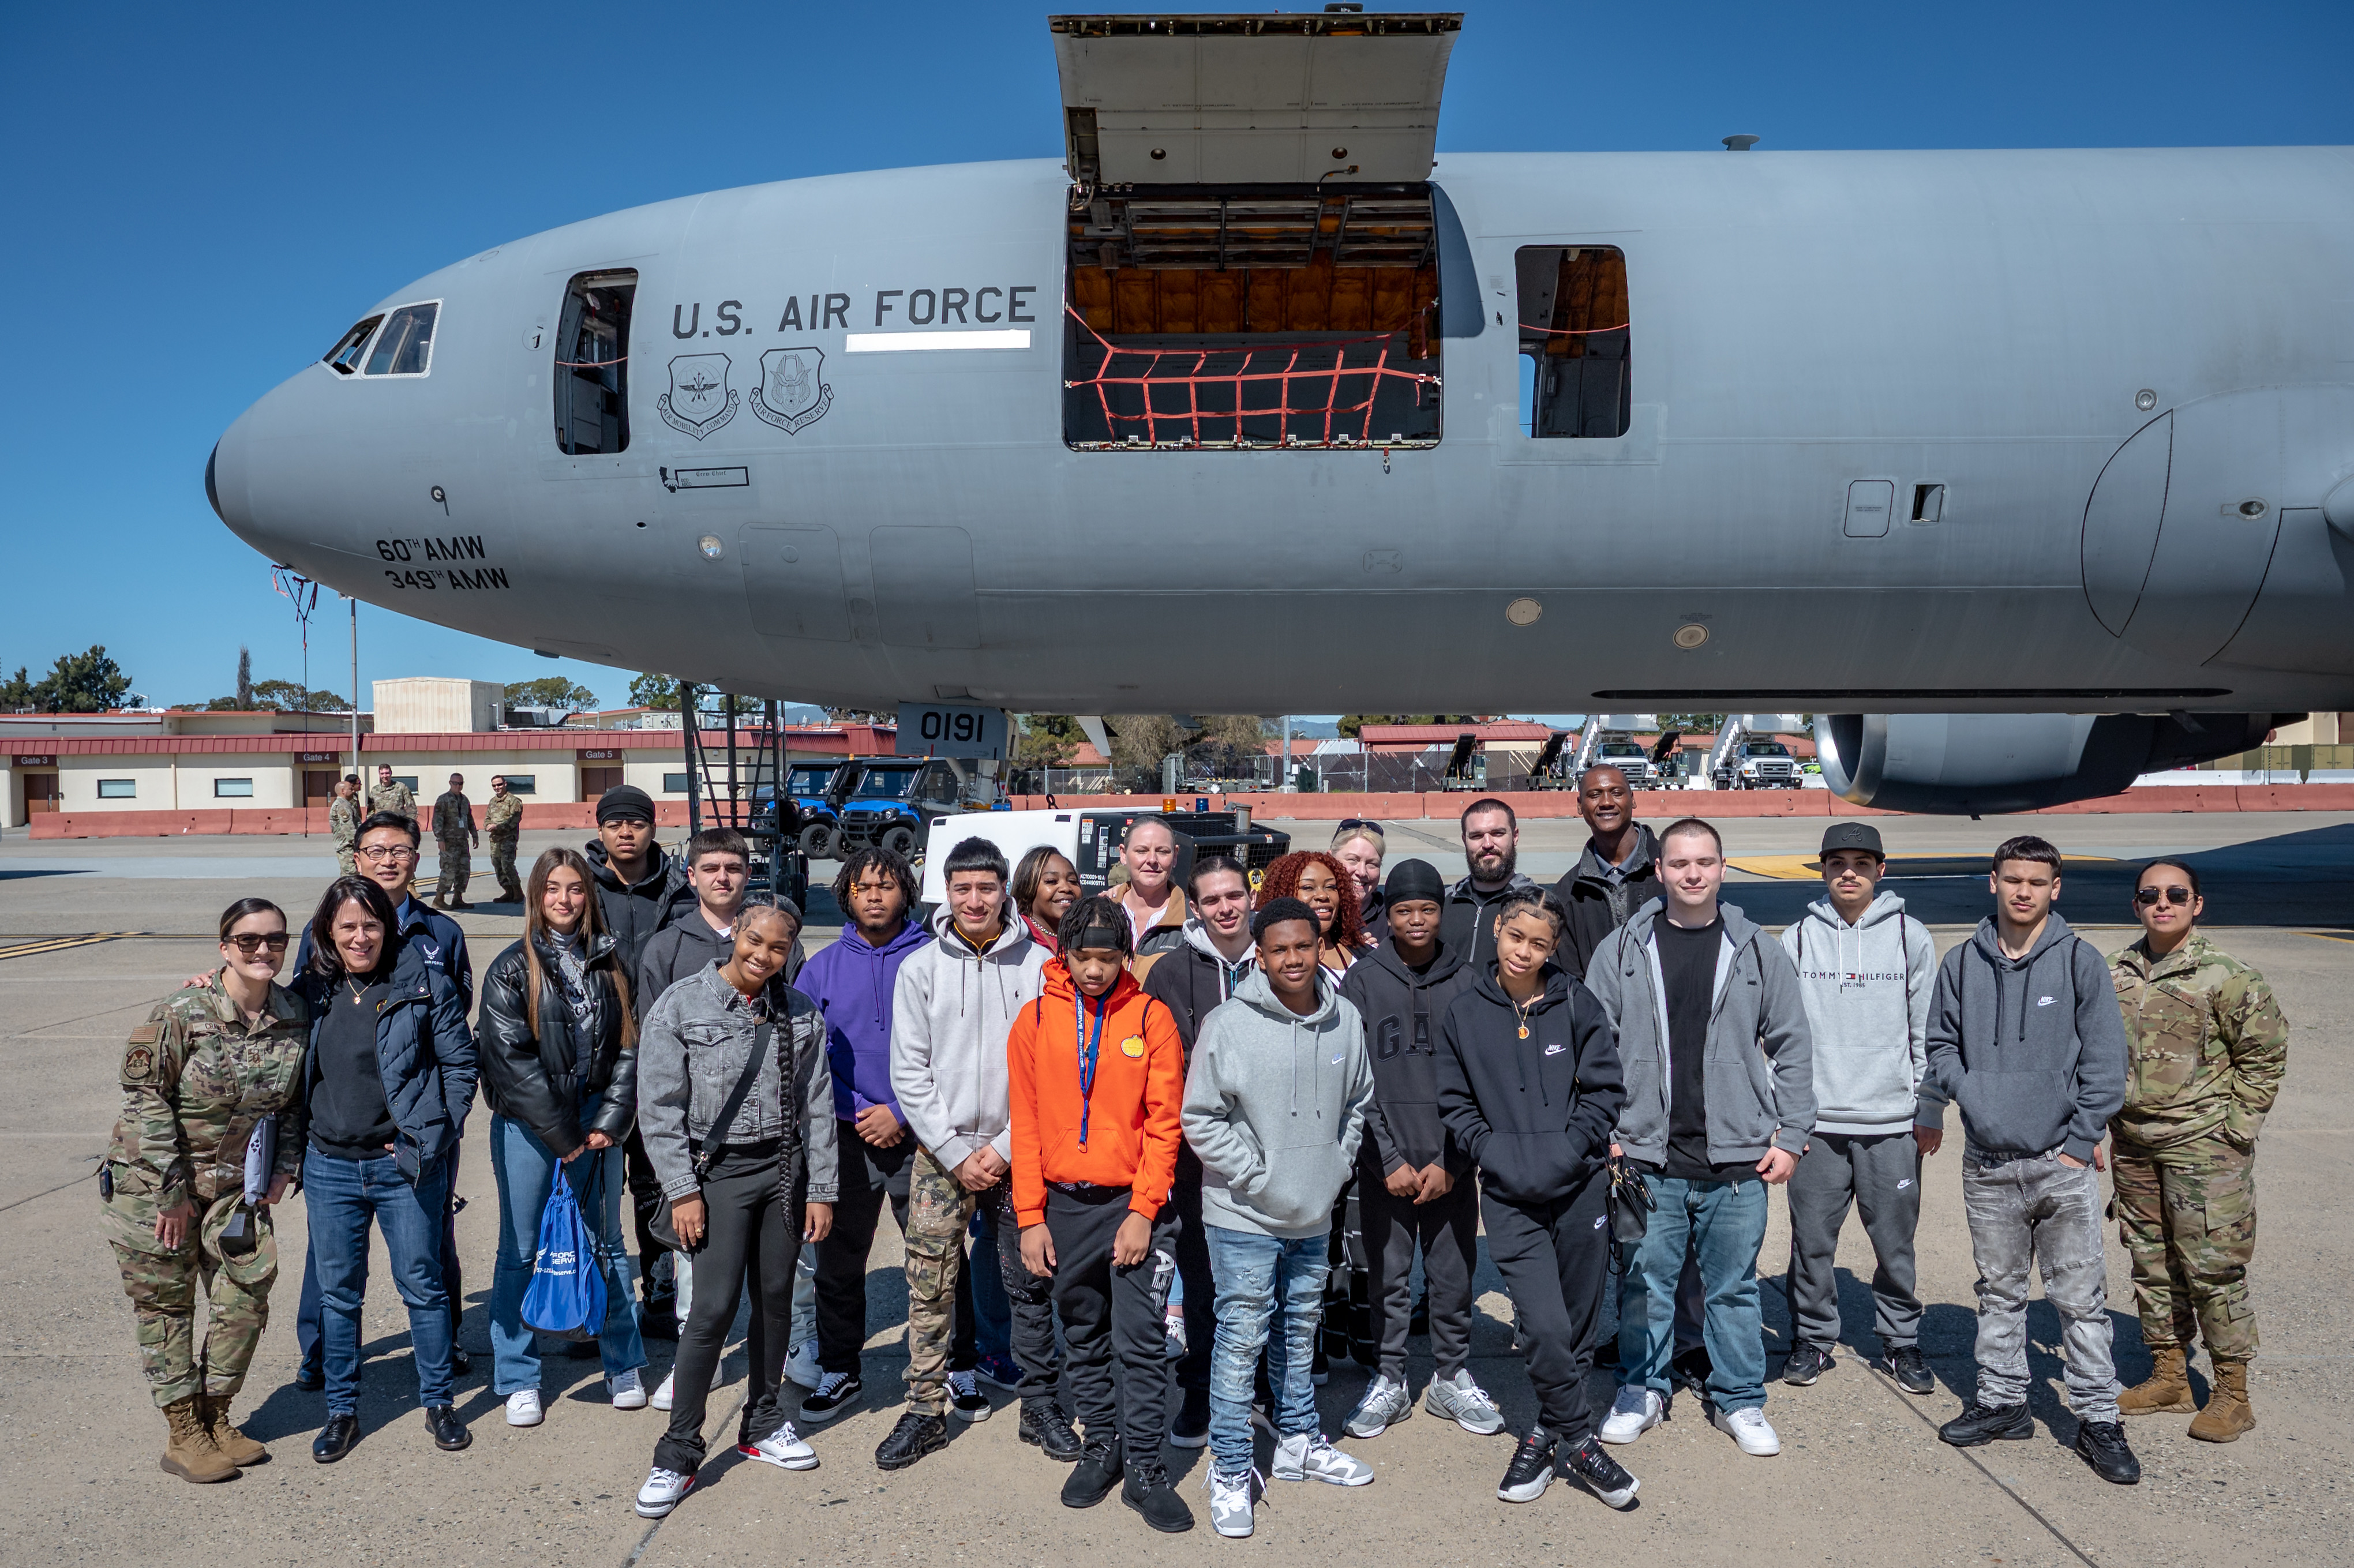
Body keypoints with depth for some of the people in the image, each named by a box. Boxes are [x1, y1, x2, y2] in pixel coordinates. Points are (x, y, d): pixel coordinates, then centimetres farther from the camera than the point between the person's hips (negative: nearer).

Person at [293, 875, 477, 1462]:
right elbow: (296, 1071, 19)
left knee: (422, 1284, 6)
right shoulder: (312, 992, 4)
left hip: (404, 1166, -3)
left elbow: (461, 1066, -4)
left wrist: (434, 1136, -8)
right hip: (330, 1167, 3)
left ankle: (438, 1403, 21)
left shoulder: (425, 985, -6)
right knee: (338, 1292, 12)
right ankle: (342, 1411, 26)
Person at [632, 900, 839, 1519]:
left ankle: (763, 1423, 29)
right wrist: (682, 1190, -10)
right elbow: (658, 1108, -6)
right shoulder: (680, 1006, -6)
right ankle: (679, 1451, 5)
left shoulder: (801, 1014, 4)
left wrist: (820, 1190, 4)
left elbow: (816, 1107, 6)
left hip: (784, 1167, 4)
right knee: (714, 1306, -9)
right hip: (717, 1170, -4)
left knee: (775, 1297, 11)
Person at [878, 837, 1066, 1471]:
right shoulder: (921, 968, 1)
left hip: (1018, 1151, 0)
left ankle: (1040, 1404, 21)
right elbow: (910, 1071, -1)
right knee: (930, 1286, 2)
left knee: (1030, 1284, 7)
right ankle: (927, 1409, 16)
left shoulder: (1039, 966, -1)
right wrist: (956, 1153, -7)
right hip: (940, 1150, 0)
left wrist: (1005, 1147, -9)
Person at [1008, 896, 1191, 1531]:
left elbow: (1164, 1122, -4)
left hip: (1134, 1203, -2)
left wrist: (1143, 1211, -10)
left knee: (1140, 1340, -2)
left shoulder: (1152, 1018, -4)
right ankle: (1101, 1447, 28)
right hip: (1063, 1204, 2)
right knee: (1083, 1337, 13)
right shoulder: (1036, 1020, 1)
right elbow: (1025, 1124, 4)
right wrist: (1030, 1217, 0)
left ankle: (1143, 1467, 9)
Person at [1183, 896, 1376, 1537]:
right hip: (1244, 1218, -5)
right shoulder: (1228, 1025, -15)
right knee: (1241, 1339, 0)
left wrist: (1337, 1163, 4)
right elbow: (1200, 1119, -11)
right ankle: (1231, 1471, 14)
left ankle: (1299, 1442, 38)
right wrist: (1259, 1176, -13)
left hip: (1315, 1215, 5)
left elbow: (1358, 1102, 14)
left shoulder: (1346, 1020, -1)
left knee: (1300, 1333, 20)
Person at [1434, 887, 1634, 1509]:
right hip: (1509, 1198, -1)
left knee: (1579, 1324, 9)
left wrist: (1564, 1153, -9)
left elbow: (1606, 1090, -1)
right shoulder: (1464, 1013, 2)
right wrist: (1494, 1153, -5)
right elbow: (1454, 1103, 8)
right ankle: (1578, 1441, 9)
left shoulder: (1577, 1004, -1)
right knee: (1545, 1326, -12)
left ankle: (1547, 1434, 28)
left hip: (1580, 1188, 1)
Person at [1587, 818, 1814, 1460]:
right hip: (1645, 1156, 0)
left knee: (1734, 1286, 10)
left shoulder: (1758, 952, 3)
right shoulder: (1621, 950, 2)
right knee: (1644, 1281, 9)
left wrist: (1790, 1136, 2)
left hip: (1737, 1159, 0)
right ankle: (1641, 1389, 25)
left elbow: (1792, 1047, 7)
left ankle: (1739, 1399, 26)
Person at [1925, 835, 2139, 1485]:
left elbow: (2106, 1059, -3)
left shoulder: (2080, 961, -3)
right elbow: (1941, 1043, 13)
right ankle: (2001, 1400, 25)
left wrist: (2081, 1140, -7)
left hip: (2062, 1162, -3)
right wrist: (1968, 1093, -4)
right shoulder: (1962, 963, 5)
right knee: (1999, 1291, 14)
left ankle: (2098, 1418, 13)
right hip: (1987, 1161, 3)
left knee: (2080, 1297, 2)